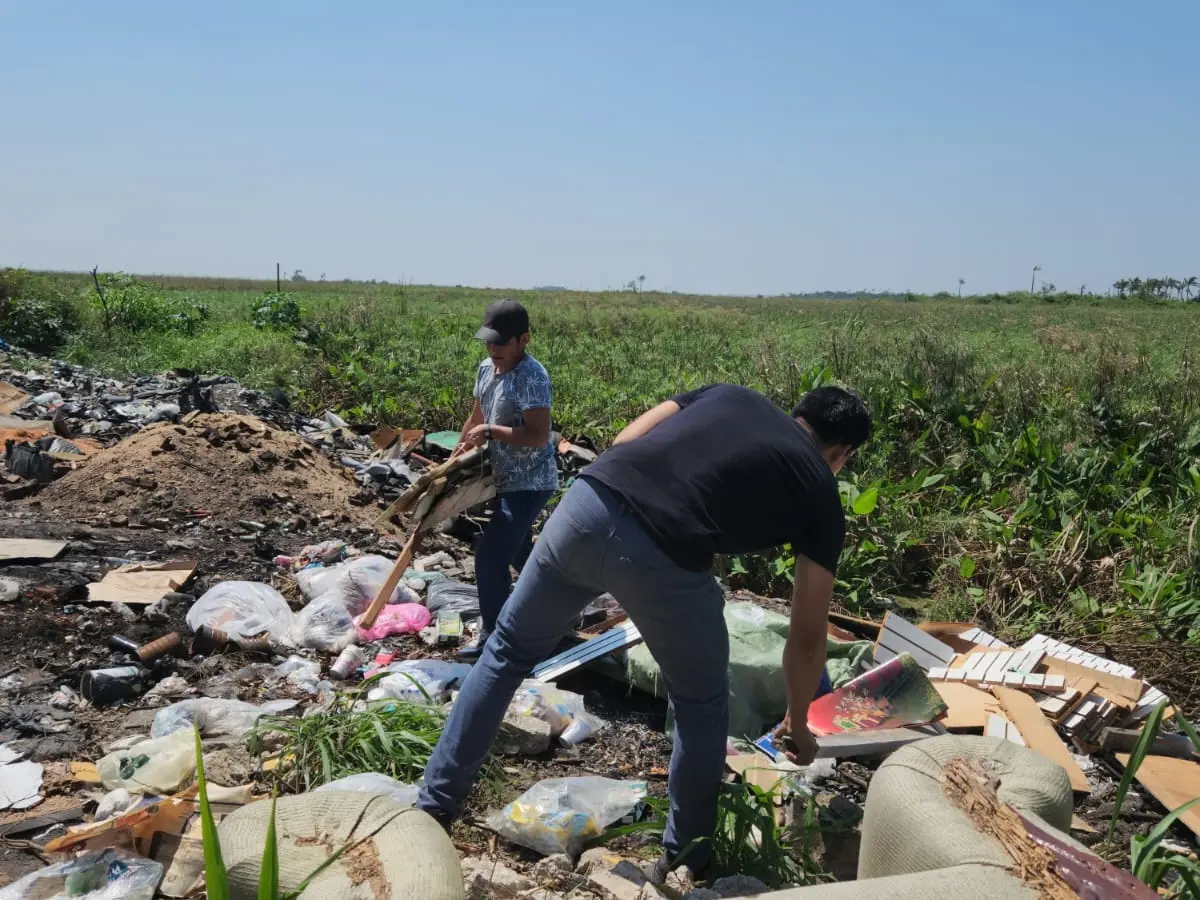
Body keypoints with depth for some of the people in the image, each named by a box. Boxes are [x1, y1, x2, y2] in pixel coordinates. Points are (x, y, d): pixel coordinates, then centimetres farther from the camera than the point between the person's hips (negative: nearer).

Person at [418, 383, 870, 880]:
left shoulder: (728, 393, 29)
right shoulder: (819, 492, 19)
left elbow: (624, 441, 19)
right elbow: (807, 638, 22)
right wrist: (797, 722, 37)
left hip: (588, 503, 4)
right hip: (661, 560, -4)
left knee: (510, 647, 27)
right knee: (702, 705, 24)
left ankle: (435, 803, 35)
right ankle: (685, 853, 38)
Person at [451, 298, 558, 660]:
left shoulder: (531, 377, -23)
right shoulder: (487, 369, 4)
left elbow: (538, 436, -29)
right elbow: (475, 420, 18)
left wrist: (490, 431, -26)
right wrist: (456, 459, 18)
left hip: (529, 484, -10)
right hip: (508, 480, 10)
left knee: (490, 558, -10)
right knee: (518, 551, 26)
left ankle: (493, 639, 3)